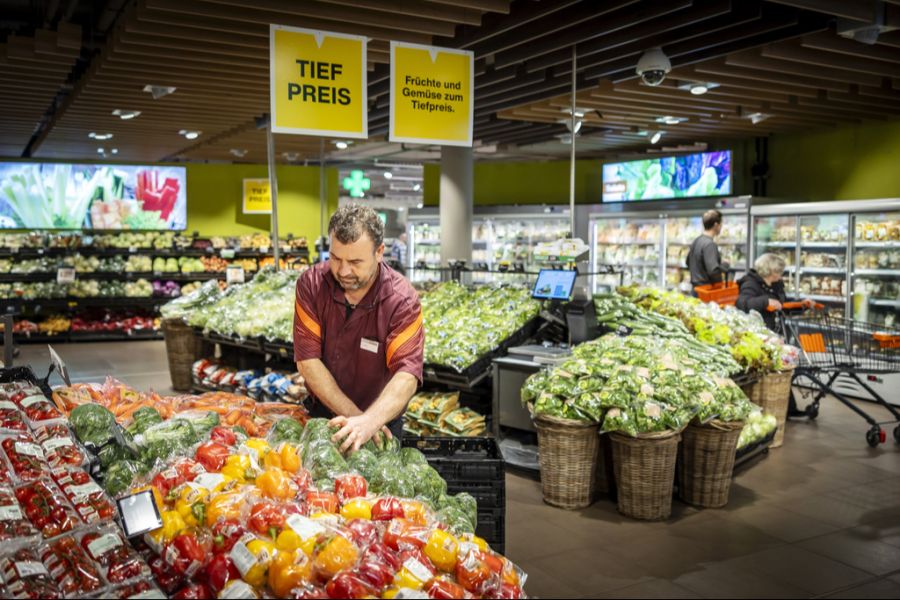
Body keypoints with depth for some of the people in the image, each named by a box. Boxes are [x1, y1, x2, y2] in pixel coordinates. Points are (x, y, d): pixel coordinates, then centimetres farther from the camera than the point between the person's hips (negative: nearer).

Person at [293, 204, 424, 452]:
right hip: (322, 412, 2)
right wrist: (354, 416, -26)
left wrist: (369, 421, -48)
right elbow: (307, 361, -19)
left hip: (381, 416, -2)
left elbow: (407, 376, -31)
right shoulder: (311, 284, -17)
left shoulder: (402, 301, -23)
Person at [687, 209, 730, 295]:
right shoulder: (709, 244, -18)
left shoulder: (696, 241, 9)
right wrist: (725, 265, -7)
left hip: (696, 289, 9)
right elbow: (713, 270, -26)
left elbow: (688, 263, 23)